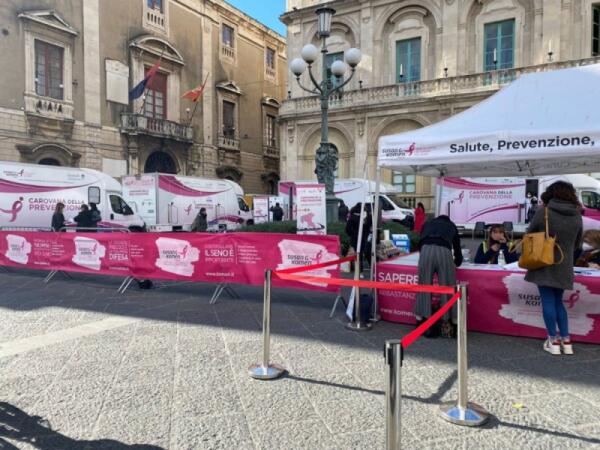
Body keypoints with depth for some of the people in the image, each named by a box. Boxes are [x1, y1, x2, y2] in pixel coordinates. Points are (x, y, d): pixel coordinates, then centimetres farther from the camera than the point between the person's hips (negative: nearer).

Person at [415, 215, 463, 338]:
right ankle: (447, 325, 7)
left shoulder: (427, 224, 37)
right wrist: (455, 263, 57)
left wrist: (426, 263, 48)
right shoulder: (452, 226, 35)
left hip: (426, 250, 1)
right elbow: (457, 249, 37)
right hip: (444, 251, -1)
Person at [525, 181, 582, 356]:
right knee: (558, 301, 16)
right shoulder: (577, 216, 1)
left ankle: (553, 341, 7)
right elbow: (577, 244, 13)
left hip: (545, 264, -4)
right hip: (564, 267, 4)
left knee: (548, 302, 4)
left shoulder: (543, 212, -12)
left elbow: (529, 235, 0)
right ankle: (566, 341, 16)